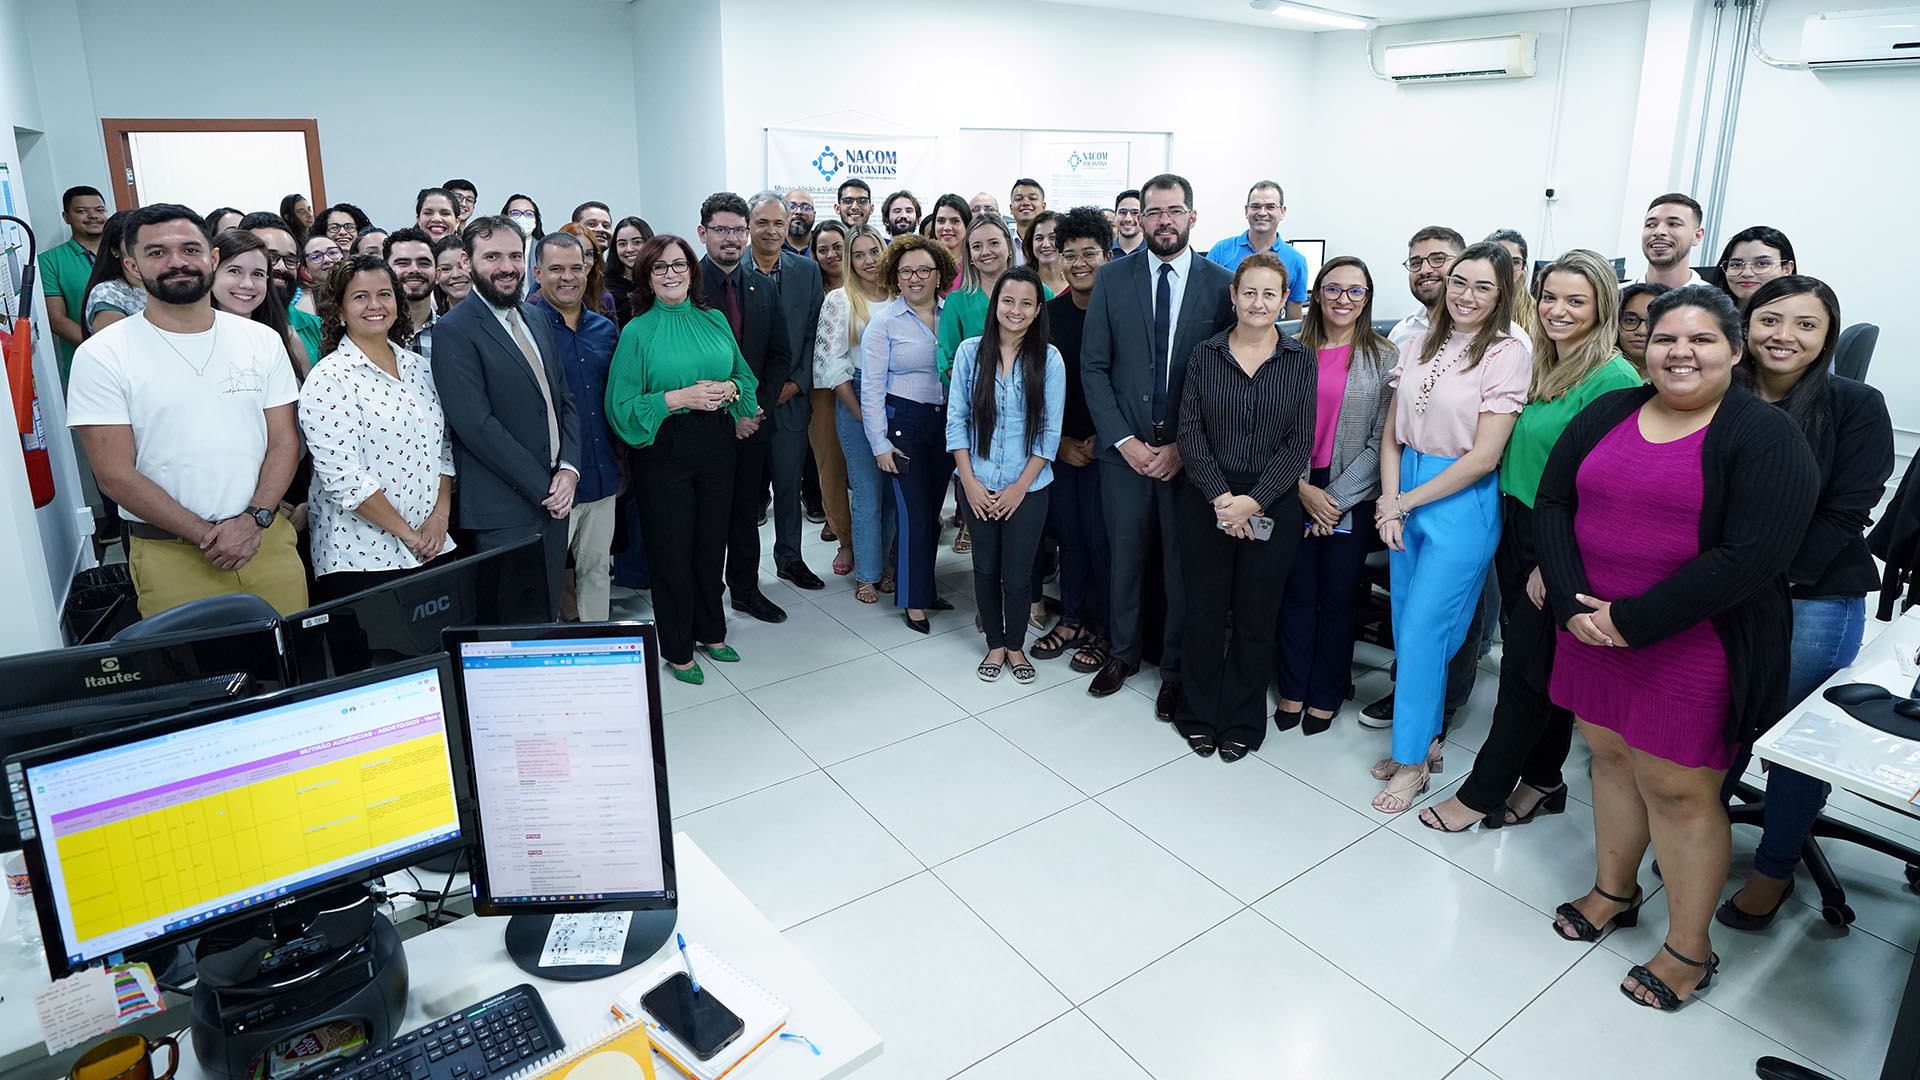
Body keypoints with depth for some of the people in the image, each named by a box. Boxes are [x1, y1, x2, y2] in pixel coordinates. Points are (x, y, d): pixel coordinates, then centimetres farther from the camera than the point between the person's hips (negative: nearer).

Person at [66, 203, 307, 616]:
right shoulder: (101, 355, -3)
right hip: (170, 557, -2)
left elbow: (284, 443, 4)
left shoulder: (263, 340, 6)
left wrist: (254, 520, -11)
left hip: (269, 541, 3)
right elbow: (115, 474, -7)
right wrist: (207, 535, -13)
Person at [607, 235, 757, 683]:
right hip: (664, 450, -4)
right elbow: (621, 404, -10)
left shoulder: (715, 321, 7)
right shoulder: (637, 332, -5)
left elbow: (746, 376, 13)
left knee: (712, 541, 13)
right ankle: (677, 650, 20)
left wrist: (729, 389, -9)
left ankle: (711, 632, 33)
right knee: (672, 549, 5)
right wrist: (679, 398, -19)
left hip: (717, 443, 4)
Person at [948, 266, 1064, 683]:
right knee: (985, 568, 13)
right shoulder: (970, 351, -4)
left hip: (1027, 487, -1)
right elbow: (956, 419, -1)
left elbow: (1051, 430, -4)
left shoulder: (1049, 359, -7)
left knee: (1017, 574, 6)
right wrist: (969, 481, -6)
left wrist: (1021, 485, -8)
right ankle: (995, 644, 32)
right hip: (977, 485, 1)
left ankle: (1015, 647, 28)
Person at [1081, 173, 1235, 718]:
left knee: (1183, 562, 8)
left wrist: (1185, 446, -9)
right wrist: (1124, 439, -7)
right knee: (1125, 555, 12)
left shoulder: (1222, 284, -1)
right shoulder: (1112, 279, 2)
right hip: (1125, 447, 1)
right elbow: (1093, 367, 1)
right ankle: (1124, 652, 32)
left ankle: (1176, 668, 25)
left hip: (1190, 453, -1)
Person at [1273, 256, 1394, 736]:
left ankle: (1325, 696, 23)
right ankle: (1293, 689, 24)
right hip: (1294, 491, 1)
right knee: (1296, 592, 8)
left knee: (1337, 596, 7)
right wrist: (1302, 487, -9)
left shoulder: (1384, 357, -1)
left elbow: (1383, 439, -4)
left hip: (1352, 498, -1)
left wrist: (1336, 497, -10)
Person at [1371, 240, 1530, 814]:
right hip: (1406, 497, 5)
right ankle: (1424, 736, 28)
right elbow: (1392, 435, 9)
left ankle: (1412, 759, 13)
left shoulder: (1507, 353, -9)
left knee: (1423, 631, -3)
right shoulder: (1418, 346, 7)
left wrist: (1406, 503, -10)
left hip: (1463, 503, -5)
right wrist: (1389, 500, -5)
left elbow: (1484, 456, -13)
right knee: (1406, 625, 10)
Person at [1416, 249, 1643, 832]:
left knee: (1528, 668, 3)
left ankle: (1482, 792, 15)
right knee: (1537, 665, 16)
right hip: (1516, 528, 8)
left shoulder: (1613, 379, -15)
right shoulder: (1539, 367, 10)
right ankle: (1543, 780, 30)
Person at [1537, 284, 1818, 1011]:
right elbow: (1552, 504, 2)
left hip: (1693, 647, -5)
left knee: (1677, 788, 3)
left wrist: (1634, 621, -20)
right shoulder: (1607, 415, 6)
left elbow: (1750, 558, -19)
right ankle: (1613, 891, 39)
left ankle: (1689, 948, 23)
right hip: (1592, 630, 5)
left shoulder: (1765, 436, -10)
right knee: (1611, 756, 17)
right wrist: (1573, 602, -12)